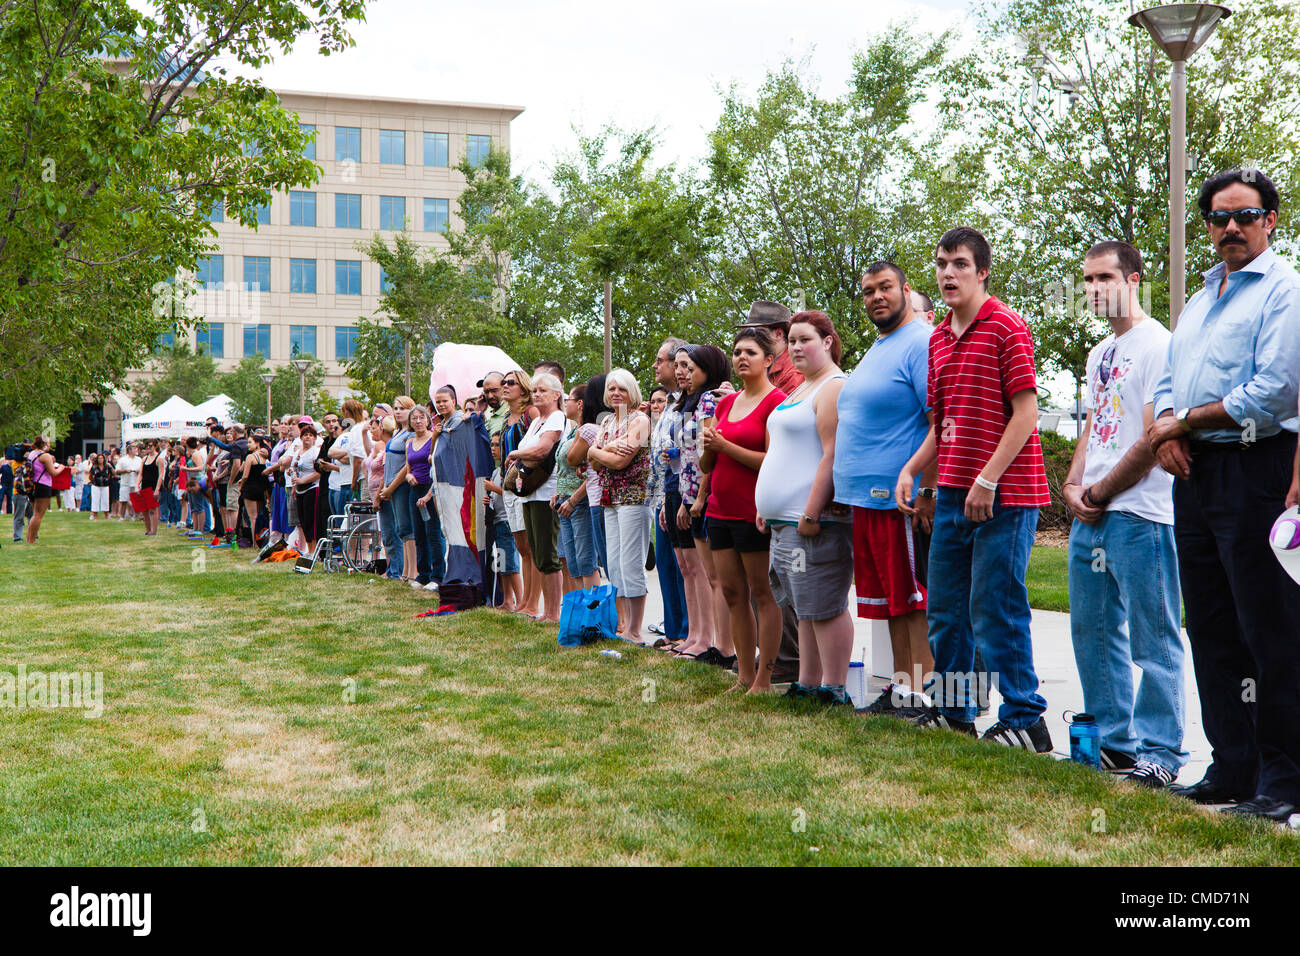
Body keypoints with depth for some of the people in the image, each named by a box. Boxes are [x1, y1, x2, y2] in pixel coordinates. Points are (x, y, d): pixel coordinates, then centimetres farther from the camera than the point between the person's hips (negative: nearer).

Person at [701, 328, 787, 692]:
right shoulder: (727, 402, 16)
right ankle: (744, 676, 16)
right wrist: (708, 446, -2)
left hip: (754, 510, -8)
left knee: (763, 594, -3)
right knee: (732, 592, 9)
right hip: (721, 509, 8)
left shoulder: (776, 401, -7)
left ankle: (763, 680, 2)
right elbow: (707, 466, 20)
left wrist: (724, 445, -14)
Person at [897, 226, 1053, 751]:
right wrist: (911, 469, 7)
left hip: (1003, 495, -8)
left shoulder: (1006, 327, -9)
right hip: (952, 492, 8)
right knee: (944, 609, 14)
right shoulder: (938, 339, 15)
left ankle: (1025, 721, 7)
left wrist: (987, 481, -18)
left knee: (995, 611, -5)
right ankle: (952, 709, 28)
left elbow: (1026, 412, -14)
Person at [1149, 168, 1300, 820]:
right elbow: (1168, 384, 21)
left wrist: (1185, 421, -7)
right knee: (1211, 631, 11)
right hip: (1195, 475, 8)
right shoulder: (1198, 301, 21)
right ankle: (1231, 770, 20)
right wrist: (1165, 433, 0)